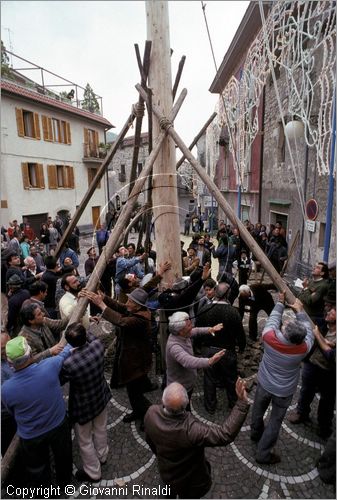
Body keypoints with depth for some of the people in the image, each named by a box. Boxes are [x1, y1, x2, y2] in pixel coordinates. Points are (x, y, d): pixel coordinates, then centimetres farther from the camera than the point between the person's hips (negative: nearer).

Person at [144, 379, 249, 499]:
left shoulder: (151, 413, -31)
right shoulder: (191, 430, -47)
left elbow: (150, 440, -9)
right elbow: (225, 434, -43)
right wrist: (242, 403, -45)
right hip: (191, 481, -4)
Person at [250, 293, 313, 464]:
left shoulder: (269, 337, -32)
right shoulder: (304, 347, -31)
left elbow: (273, 318, -12)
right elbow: (308, 328, -11)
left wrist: (280, 302, 3)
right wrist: (300, 310, 0)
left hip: (264, 384, 2)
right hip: (284, 391, -2)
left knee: (258, 411, 27)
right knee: (275, 421, 19)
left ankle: (255, 433, 55)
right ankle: (263, 454, 33)